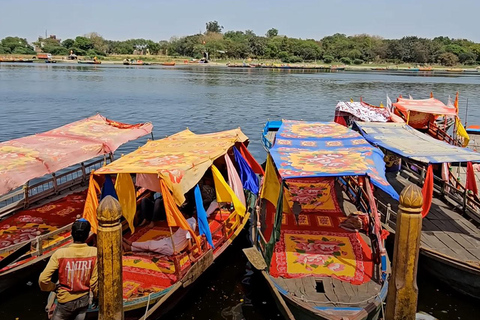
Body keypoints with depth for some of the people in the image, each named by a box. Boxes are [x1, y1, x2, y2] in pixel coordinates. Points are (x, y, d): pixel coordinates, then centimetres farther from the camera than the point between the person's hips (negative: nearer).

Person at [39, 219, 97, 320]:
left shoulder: (60, 254, -19)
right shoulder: (94, 252, -16)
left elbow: (43, 279, -18)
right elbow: (95, 280, -10)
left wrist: (54, 287, 2)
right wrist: (96, 295, 9)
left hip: (66, 301, 0)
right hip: (84, 299, 1)